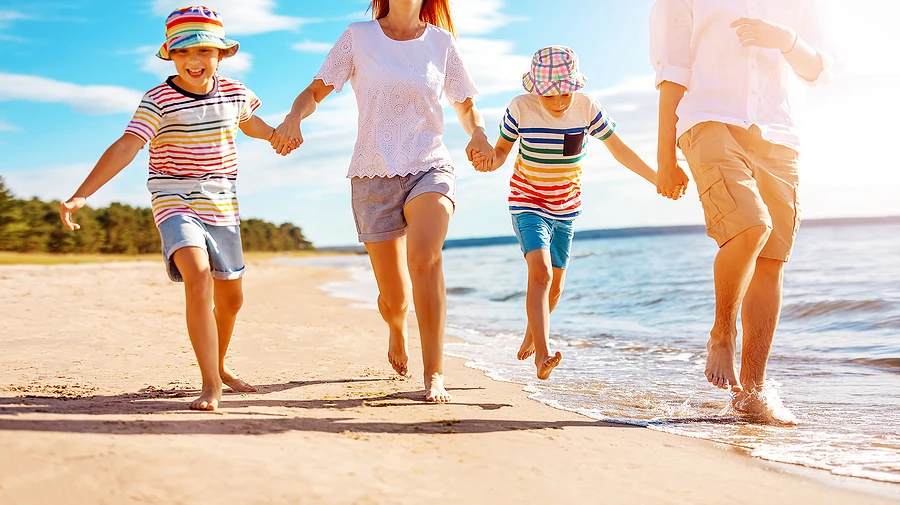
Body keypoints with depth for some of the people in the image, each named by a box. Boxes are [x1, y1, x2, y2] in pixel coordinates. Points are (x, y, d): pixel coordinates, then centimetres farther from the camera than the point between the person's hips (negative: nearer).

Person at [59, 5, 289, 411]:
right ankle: (211, 386, -25)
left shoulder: (235, 93, 4)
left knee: (231, 297, 13)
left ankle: (219, 367, 39)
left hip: (223, 205, 6)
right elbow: (125, 148, -22)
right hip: (175, 201, -6)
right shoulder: (159, 100, -12)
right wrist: (81, 195, -31)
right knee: (197, 275, -29)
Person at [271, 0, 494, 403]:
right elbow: (316, 90, 4)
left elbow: (466, 105, 15)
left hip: (430, 168, 0)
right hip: (373, 175, 0)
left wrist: (478, 133, -7)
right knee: (393, 299, 3)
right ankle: (396, 328, 41)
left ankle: (434, 374, -24)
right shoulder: (359, 37, 5)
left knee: (423, 255, -30)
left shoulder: (441, 41, 7)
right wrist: (294, 116, -18)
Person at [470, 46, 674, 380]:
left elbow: (619, 149, -2)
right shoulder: (520, 107, -16)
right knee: (540, 271, -23)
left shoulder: (587, 108, -11)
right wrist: (490, 160, -29)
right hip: (528, 204, -3)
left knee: (556, 280, 13)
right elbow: (503, 148, -5)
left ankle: (533, 332, 41)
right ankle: (542, 355, -28)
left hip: (566, 207, 4)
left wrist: (657, 180, -3)